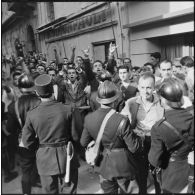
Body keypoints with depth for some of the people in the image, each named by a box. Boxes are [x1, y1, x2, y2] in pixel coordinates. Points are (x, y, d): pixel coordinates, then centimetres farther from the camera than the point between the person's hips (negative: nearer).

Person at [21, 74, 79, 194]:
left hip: (45, 159, 2)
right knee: (69, 190, 17)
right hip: (66, 157, -1)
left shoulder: (32, 114, -12)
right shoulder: (66, 110, -16)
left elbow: (27, 142, -3)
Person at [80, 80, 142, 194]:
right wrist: (138, 137, -1)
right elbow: (134, 148, -19)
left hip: (103, 166, 4)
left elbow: (84, 143, 0)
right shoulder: (122, 121, -29)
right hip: (122, 166, -3)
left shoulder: (89, 118, -14)